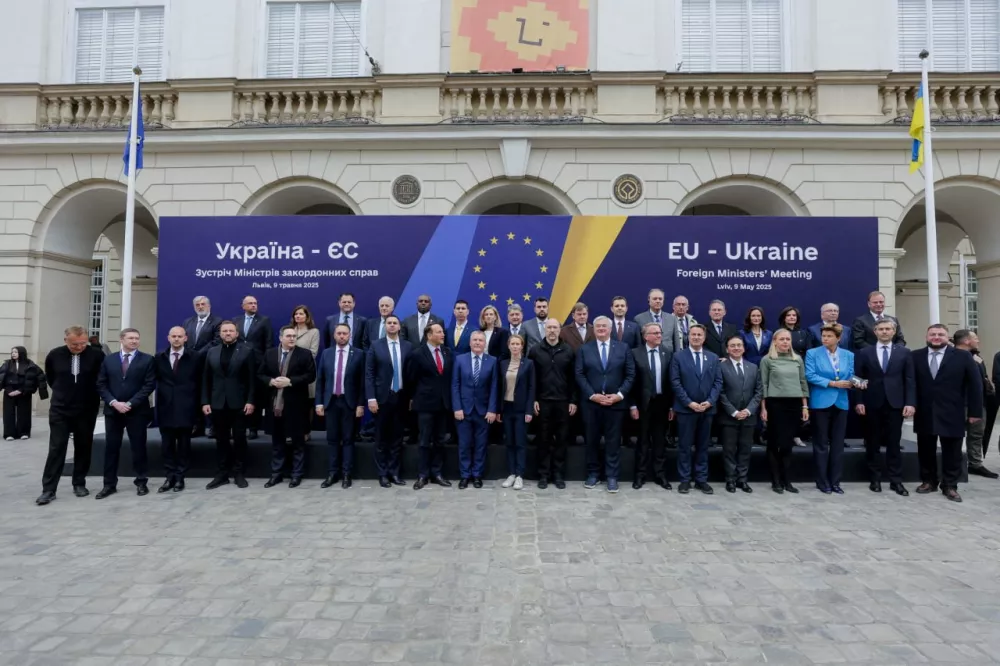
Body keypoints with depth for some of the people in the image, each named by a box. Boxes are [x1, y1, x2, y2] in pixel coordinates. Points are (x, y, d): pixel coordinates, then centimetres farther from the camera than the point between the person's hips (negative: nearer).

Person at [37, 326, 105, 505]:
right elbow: (50, 377, 12)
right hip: (60, 410, 0)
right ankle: (48, 489, 5)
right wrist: (62, 392, 14)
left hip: (86, 410, 0)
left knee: (83, 448, 8)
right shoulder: (54, 355, -7)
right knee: (56, 449, 0)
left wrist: (95, 395, 3)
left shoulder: (97, 355, -12)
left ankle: (79, 484, 21)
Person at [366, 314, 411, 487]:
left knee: (397, 437, 8)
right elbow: (369, 374, -3)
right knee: (381, 438, 6)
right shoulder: (375, 346, 0)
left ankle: (394, 472, 17)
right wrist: (371, 398, -11)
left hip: (401, 397, 2)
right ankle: (383, 474, 15)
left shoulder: (408, 346, 4)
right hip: (382, 397, -1)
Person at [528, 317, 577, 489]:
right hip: (542, 401, -1)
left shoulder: (568, 351, 4)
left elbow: (574, 378, 4)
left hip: (563, 401, 1)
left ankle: (559, 475, 17)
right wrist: (533, 400, -6)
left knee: (561, 439, 7)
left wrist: (574, 401, 0)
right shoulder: (535, 350, 1)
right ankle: (543, 475, 15)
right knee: (543, 439, 6)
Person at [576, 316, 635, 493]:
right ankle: (592, 473, 20)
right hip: (591, 402, 1)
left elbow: (630, 375, 2)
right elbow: (579, 375, -1)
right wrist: (592, 395, -11)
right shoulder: (584, 349, 5)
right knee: (591, 440, 8)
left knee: (613, 441, 5)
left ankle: (612, 476, 14)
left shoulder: (623, 349, 6)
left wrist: (620, 394, -10)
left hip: (615, 403, 0)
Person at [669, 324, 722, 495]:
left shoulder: (713, 358, 10)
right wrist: (689, 402, -14)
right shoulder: (678, 356, 0)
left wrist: (709, 401, -9)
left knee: (703, 446, 9)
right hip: (686, 408, -3)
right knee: (685, 445, 2)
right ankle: (685, 480, 9)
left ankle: (701, 479, 17)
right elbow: (675, 382, -6)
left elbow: (718, 382, 5)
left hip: (707, 408, 3)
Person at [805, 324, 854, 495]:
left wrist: (855, 383, -17)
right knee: (821, 444, 3)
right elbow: (810, 376, -10)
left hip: (841, 403, 3)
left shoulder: (848, 355, 9)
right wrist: (832, 383, -17)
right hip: (821, 403, -3)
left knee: (838, 444, 7)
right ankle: (822, 482, 12)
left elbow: (851, 376, 6)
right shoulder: (812, 353, -1)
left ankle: (835, 482, 16)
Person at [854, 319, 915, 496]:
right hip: (872, 404, 0)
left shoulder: (904, 352, 7)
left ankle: (896, 481, 10)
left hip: (895, 403, 0)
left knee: (894, 444, 4)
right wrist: (858, 401, -6)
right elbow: (858, 379, 1)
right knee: (872, 444, 6)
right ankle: (875, 479, 15)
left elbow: (909, 380, 3)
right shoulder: (864, 352, 4)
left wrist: (910, 403, -6)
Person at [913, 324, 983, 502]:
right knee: (925, 451, 10)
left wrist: (975, 411, -4)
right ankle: (928, 481, 23)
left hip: (952, 414, -1)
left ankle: (950, 486, 18)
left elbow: (975, 385, -1)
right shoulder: (916, 356, 2)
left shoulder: (963, 356, -1)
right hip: (924, 414, 1)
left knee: (952, 453, 7)